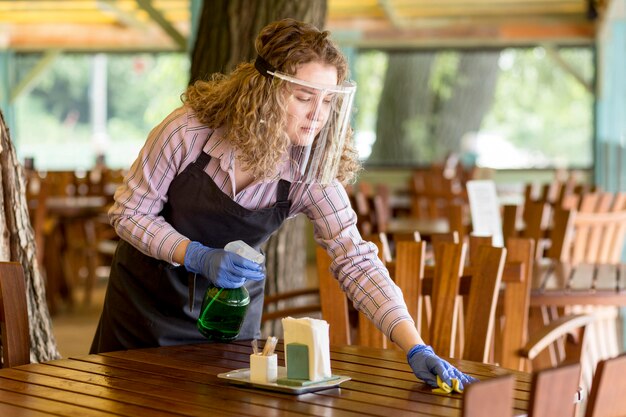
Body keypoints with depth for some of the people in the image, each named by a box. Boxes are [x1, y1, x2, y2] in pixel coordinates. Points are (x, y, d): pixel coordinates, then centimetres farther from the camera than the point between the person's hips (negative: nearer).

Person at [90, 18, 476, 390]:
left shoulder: (311, 171, -21)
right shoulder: (190, 130, -27)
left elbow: (357, 262, -25)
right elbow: (129, 212, -16)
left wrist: (416, 349, -35)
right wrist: (198, 257, -31)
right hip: (149, 292, -1)